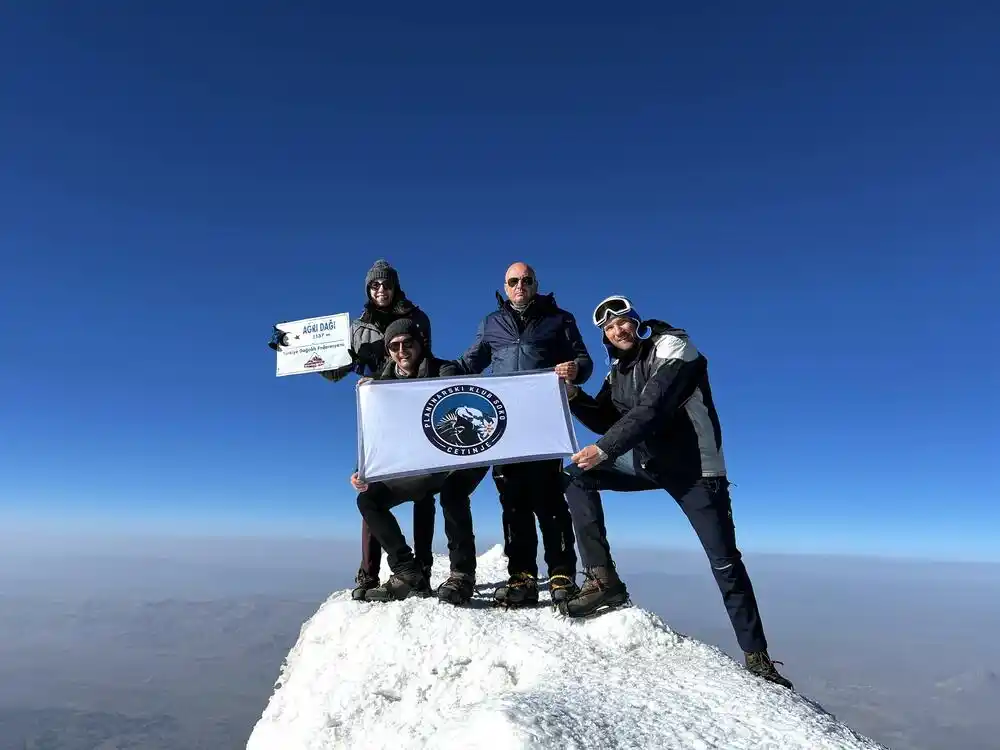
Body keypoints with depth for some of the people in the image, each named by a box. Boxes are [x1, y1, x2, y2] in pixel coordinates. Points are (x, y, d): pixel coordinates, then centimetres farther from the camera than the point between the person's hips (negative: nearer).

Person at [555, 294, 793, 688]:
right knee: (577, 477, -9)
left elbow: (651, 409, -27)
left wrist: (605, 449, -33)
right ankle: (603, 579, -8)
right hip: (647, 461, 6)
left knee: (725, 563, -2)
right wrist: (574, 396, -10)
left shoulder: (672, 346, -15)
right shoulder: (619, 369, 8)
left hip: (694, 467, -6)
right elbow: (605, 421, 7)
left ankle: (756, 656, 15)